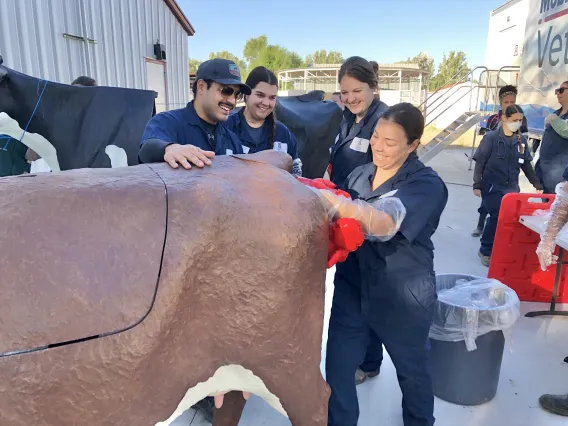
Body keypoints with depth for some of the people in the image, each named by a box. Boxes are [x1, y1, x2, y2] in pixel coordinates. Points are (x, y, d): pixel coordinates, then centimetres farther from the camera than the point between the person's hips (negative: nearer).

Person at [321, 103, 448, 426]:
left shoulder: (427, 185, -15)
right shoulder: (359, 174, 2)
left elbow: (384, 223, -33)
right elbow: (342, 219, 14)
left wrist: (332, 200, -47)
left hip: (403, 297, -3)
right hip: (352, 289, 4)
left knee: (412, 369, 21)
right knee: (337, 367, 7)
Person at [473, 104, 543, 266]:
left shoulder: (521, 140, 5)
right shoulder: (491, 137, -8)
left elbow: (526, 164, 13)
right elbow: (479, 162, -7)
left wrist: (537, 185, 12)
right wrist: (477, 185, -11)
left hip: (511, 187, 5)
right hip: (492, 187, -5)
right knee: (497, 217, -8)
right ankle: (486, 251, 10)